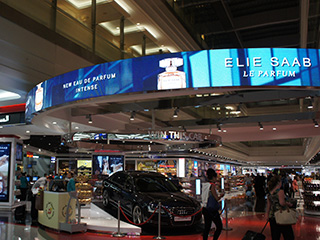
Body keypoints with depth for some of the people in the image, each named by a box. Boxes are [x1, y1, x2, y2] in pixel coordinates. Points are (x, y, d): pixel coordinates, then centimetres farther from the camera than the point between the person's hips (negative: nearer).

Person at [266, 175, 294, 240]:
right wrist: (288, 204, -3)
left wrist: (267, 215, 22)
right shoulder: (280, 191, -11)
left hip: (272, 217, 7)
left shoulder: (270, 193, 9)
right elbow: (282, 203, -20)